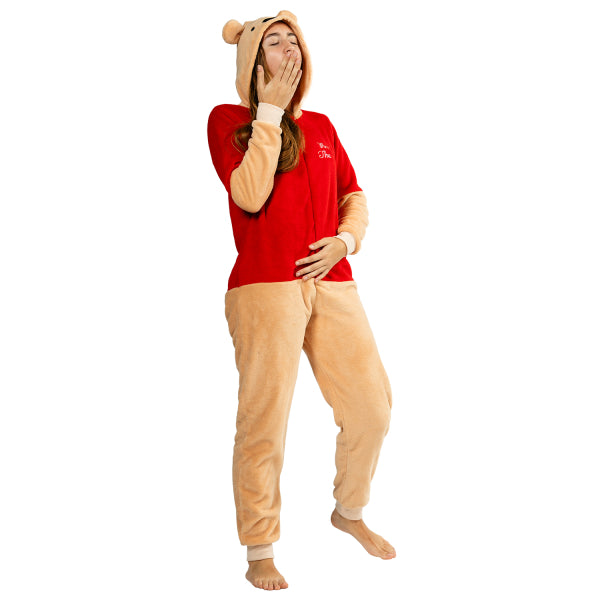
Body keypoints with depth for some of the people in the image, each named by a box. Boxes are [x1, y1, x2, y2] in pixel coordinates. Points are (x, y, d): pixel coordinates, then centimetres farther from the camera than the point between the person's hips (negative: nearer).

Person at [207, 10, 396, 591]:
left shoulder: (320, 125, 18)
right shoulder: (228, 119, 3)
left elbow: (354, 196, 21)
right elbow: (250, 195, -13)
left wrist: (346, 239, 0)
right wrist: (270, 111, -8)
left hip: (333, 285, 5)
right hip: (265, 287, -5)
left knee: (371, 410, 6)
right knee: (265, 421, -4)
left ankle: (349, 512, 32)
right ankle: (259, 553, 13)